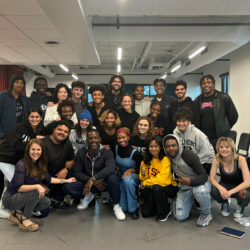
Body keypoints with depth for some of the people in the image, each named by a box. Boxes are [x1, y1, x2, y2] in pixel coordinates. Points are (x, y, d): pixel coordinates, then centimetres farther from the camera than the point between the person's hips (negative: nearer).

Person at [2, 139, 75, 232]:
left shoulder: (40, 164, 1)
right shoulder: (21, 164, -23)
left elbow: (48, 179, 6)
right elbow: (19, 187, -29)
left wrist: (65, 180, 6)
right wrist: (37, 186, -40)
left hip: (23, 197, 8)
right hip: (10, 198, -8)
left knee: (47, 202, -4)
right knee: (36, 192, -29)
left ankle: (18, 213, 7)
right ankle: (24, 219, -10)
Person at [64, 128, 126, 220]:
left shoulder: (106, 152, -12)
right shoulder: (81, 153, -4)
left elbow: (111, 168, -31)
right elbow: (76, 172, -7)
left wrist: (93, 178, -42)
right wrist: (94, 181, -22)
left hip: (104, 182, -2)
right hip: (87, 182, 3)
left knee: (112, 177, -36)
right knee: (67, 187, -21)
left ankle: (116, 206, -11)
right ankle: (88, 196, 10)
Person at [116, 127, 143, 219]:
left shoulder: (135, 152, -19)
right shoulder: (116, 148, -5)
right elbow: (115, 163, 14)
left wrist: (131, 170, -25)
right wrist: (116, 167, -7)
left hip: (134, 175, -4)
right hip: (121, 175, 4)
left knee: (127, 180, -38)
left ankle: (133, 208, -21)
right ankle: (123, 208, 3)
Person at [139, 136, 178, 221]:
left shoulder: (165, 159, -19)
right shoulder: (146, 160, -1)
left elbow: (163, 179, -27)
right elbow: (144, 179, 3)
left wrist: (145, 182, -17)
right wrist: (143, 175, -21)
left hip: (169, 188, -5)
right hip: (152, 189, 5)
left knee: (157, 187, -36)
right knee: (145, 212, -6)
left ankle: (165, 212, -10)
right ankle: (163, 204, 21)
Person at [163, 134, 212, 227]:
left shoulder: (189, 155, -25)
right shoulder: (168, 158, -7)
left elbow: (204, 176, -29)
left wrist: (190, 182, -46)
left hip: (200, 183, -5)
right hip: (184, 188, 5)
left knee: (200, 191, -41)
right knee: (180, 217, -7)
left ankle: (206, 214, -9)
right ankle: (191, 200, 25)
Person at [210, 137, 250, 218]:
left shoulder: (240, 159, -25)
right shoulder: (217, 159, -19)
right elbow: (212, 178, -15)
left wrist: (231, 192, -39)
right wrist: (220, 188, -36)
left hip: (239, 187, -1)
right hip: (225, 186, 2)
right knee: (214, 191, -32)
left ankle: (240, 206, 4)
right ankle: (225, 204, 6)